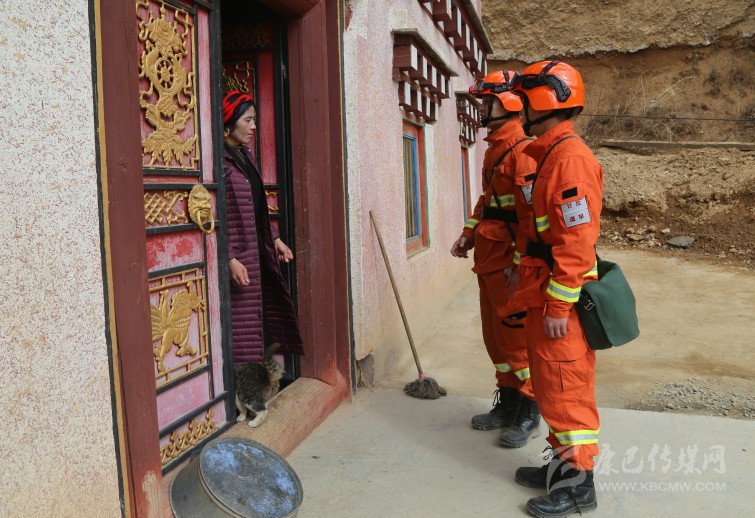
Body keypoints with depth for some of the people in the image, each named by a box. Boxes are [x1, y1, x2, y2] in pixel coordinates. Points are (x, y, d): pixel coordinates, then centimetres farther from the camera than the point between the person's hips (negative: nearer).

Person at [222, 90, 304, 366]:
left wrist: (274, 239, 17)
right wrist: (230, 259, -23)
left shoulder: (244, 154, 15)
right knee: (242, 330, -4)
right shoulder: (220, 159, -14)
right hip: (238, 255, -9)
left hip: (258, 252, 9)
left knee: (265, 319, 14)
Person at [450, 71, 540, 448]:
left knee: (516, 336, 1)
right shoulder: (494, 147, 16)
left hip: (510, 260, -10)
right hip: (488, 258, 10)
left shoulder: (522, 149, -16)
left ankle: (527, 416, 16)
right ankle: (507, 404, 31)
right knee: (495, 335, 16)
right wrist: (469, 232, 13)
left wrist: (520, 264, -23)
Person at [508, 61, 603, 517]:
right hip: (544, 293, 10)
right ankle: (563, 466, 32)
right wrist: (525, 268, 23)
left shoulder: (570, 158, -18)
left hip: (561, 299, -10)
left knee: (566, 390, 1)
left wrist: (558, 306, -22)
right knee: (551, 385, 18)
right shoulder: (550, 154, 14)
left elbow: (577, 241, -23)